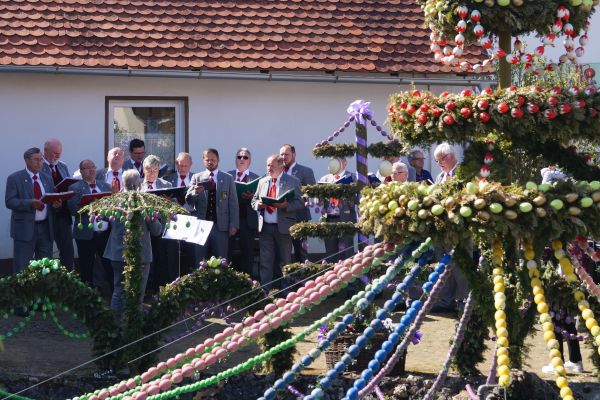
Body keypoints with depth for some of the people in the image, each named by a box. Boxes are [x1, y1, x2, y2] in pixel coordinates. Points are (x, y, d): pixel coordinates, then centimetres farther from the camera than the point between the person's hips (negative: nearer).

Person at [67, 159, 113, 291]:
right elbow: (73, 209, -12)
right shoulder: (75, 188, 0)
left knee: (110, 266, 3)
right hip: (86, 235, -3)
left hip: (106, 234, 3)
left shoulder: (105, 186, 14)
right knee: (87, 269, 5)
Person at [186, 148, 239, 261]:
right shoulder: (196, 178, 9)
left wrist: (233, 225, -3)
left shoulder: (228, 178, 7)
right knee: (199, 261, 2)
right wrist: (195, 192, -20)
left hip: (221, 226, -1)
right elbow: (188, 200, 1)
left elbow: (233, 203, 4)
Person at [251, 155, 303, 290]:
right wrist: (258, 204, -7)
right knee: (265, 261, 3)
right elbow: (254, 201, 16)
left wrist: (285, 205, -23)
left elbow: (299, 203, -6)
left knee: (284, 262, 5)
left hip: (283, 227, -3)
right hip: (265, 227, 4)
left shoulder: (292, 182, 0)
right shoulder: (262, 182, 14)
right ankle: (265, 291, 6)